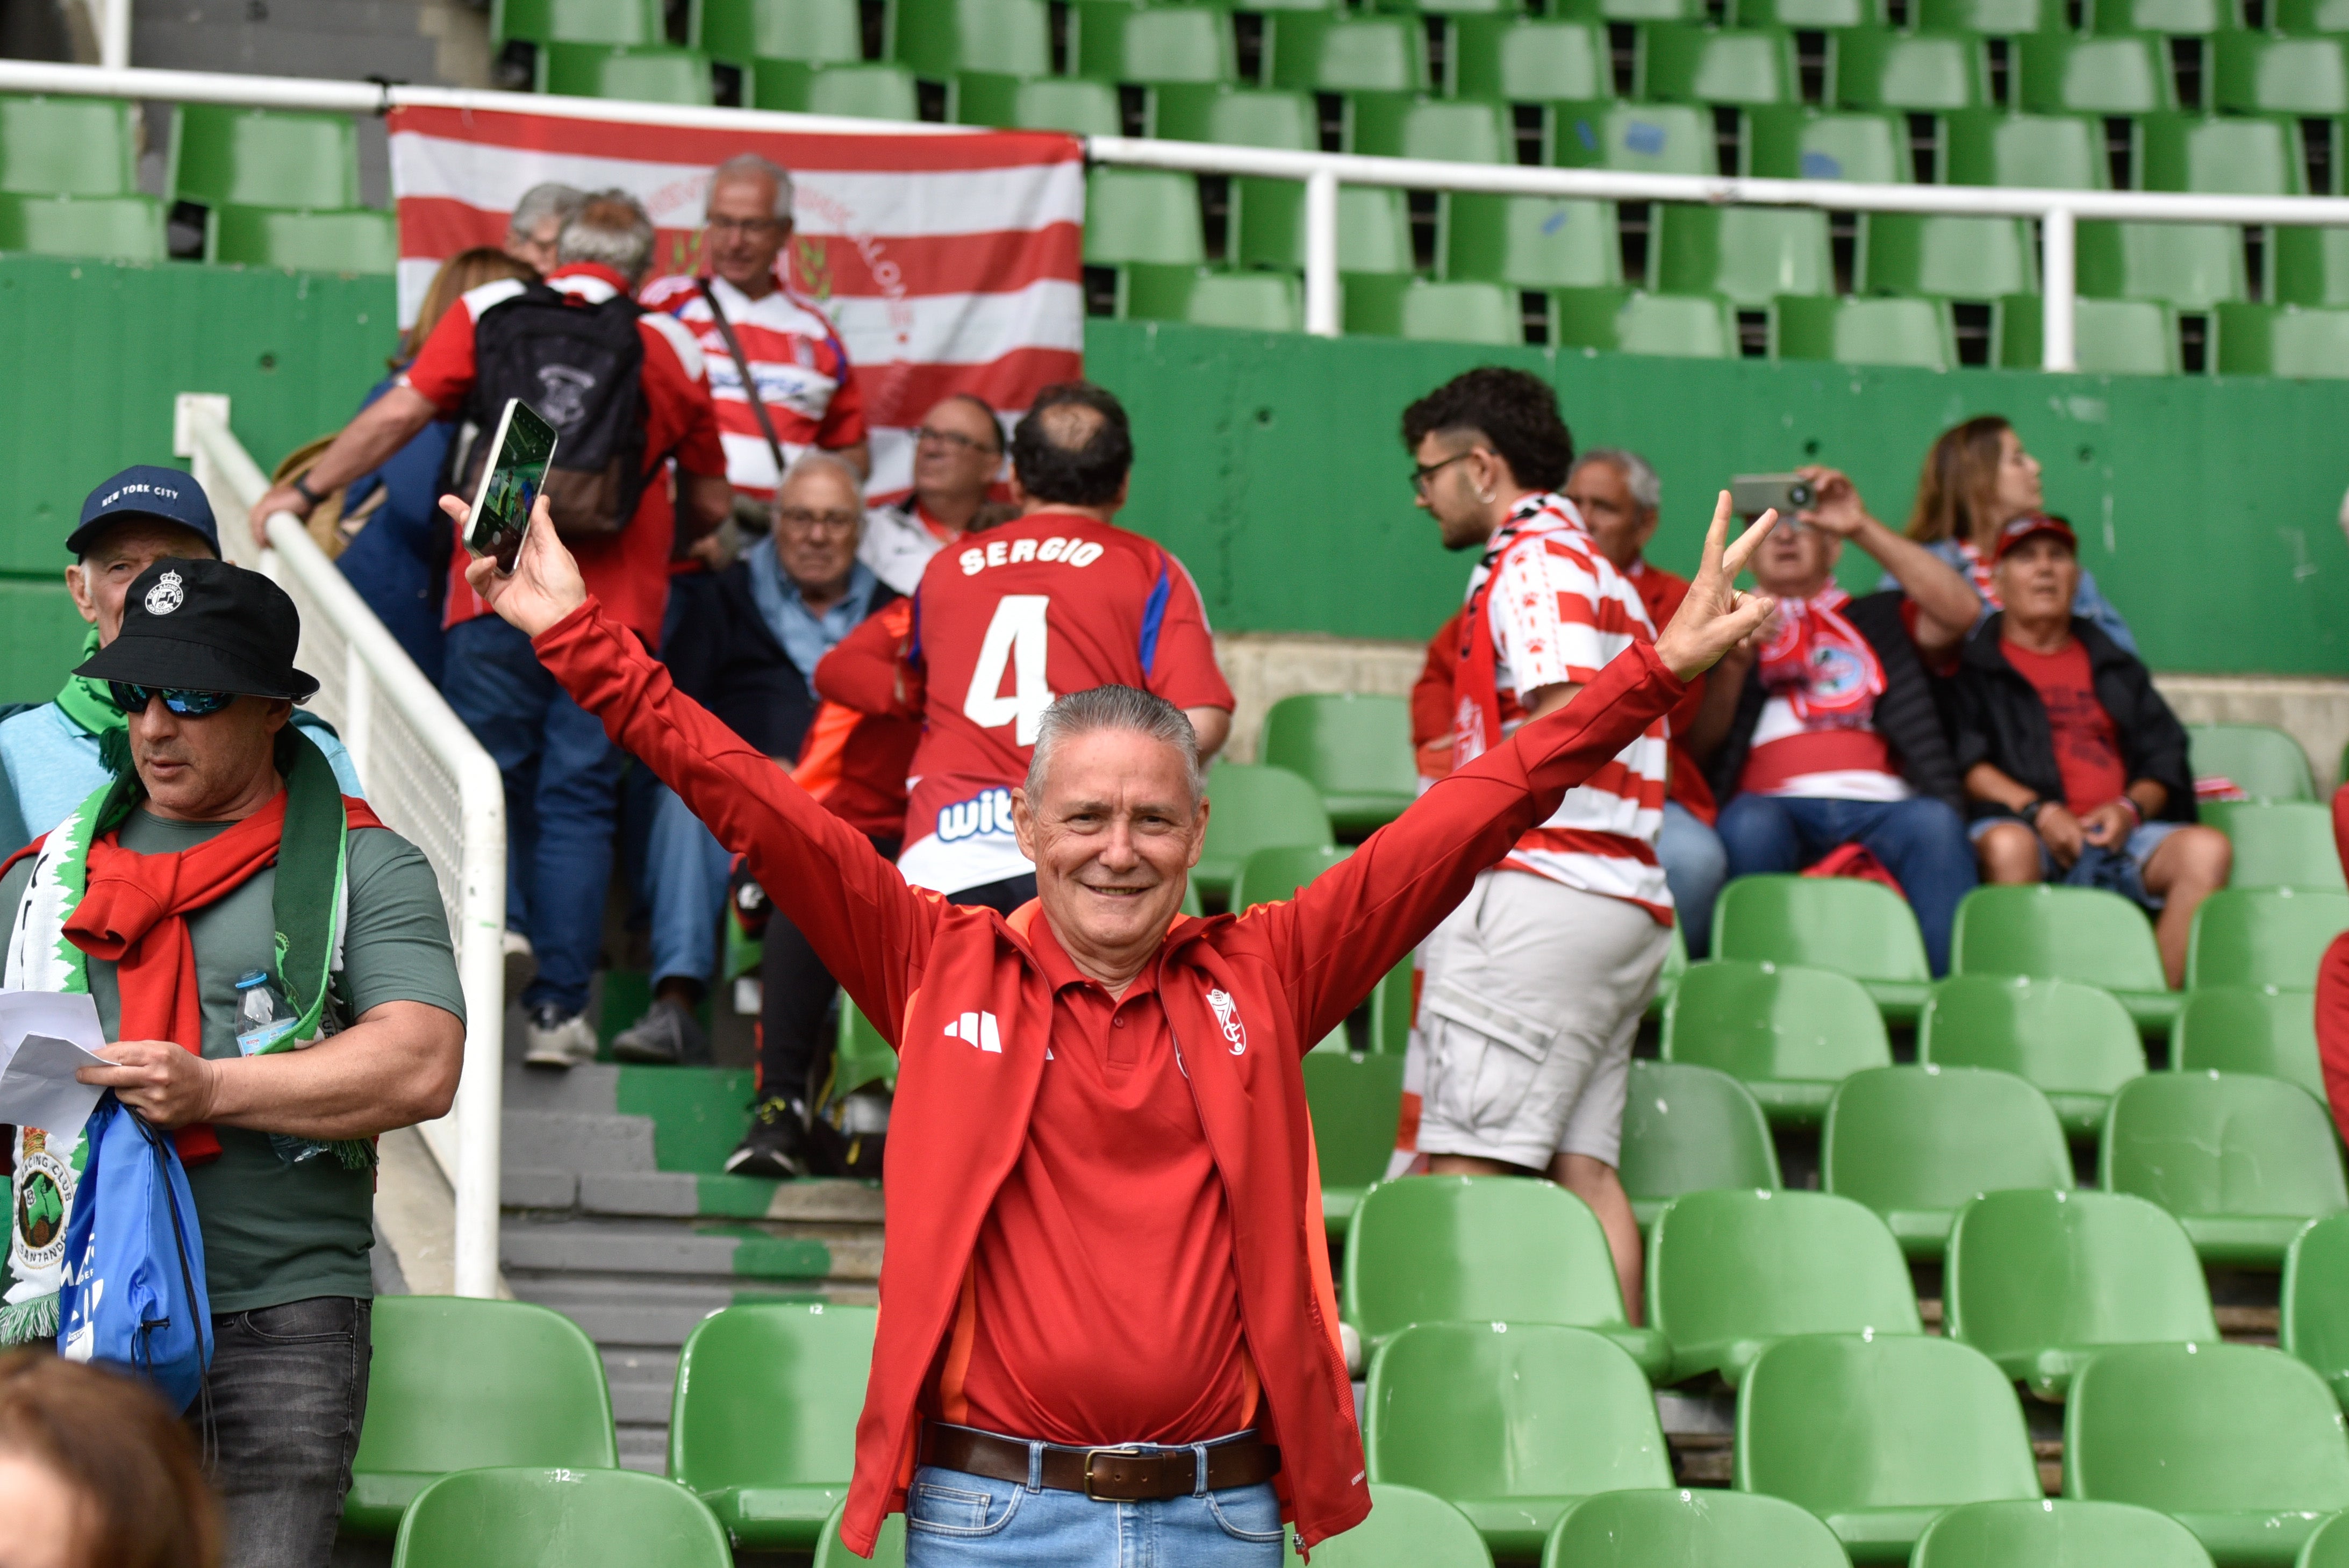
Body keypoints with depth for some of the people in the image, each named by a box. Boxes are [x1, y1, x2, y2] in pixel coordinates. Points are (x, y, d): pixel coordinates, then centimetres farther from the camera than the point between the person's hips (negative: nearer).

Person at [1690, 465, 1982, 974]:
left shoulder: (1879, 621, 30)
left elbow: (1961, 611, 8)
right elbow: (1697, 742, 12)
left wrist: (1863, 529, 5)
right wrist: (1735, 661, -7)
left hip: (1881, 807, 1)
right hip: (1773, 803, -1)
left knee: (1934, 823, -33)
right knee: (1750, 827, -37)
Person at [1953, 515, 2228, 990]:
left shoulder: (2114, 667, 29)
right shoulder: (1973, 666, 16)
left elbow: (2165, 758, 20)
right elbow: (1964, 761, 1)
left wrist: (2130, 808, -2)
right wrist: (2035, 809, -14)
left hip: (2118, 835, 4)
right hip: (2022, 826, -4)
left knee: (2207, 849, -25)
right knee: (2005, 845, -40)